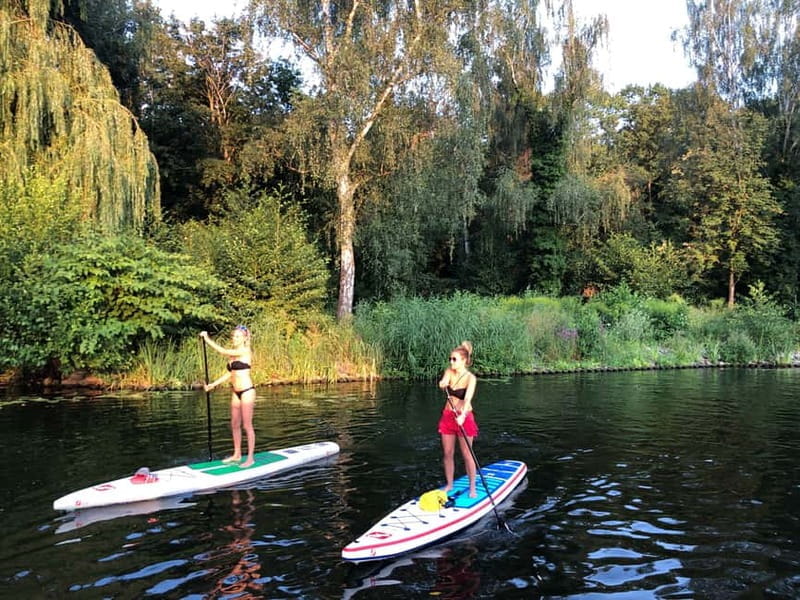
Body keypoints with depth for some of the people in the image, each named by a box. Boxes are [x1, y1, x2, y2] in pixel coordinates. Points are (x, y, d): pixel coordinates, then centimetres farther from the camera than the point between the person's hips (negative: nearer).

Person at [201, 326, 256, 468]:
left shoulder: (245, 351, -13)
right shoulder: (233, 354, 12)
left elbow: (222, 351, -20)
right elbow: (229, 374, 17)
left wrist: (207, 339, -13)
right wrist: (213, 384, 12)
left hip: (247, 391, -8)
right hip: (236, 392, 8)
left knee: (247, 425, -3)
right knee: (235, 425, 13)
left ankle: (250, 458, 4)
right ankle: (237, 455, 25)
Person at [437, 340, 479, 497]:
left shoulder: (470, 378, -14)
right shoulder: (449, 372, 1)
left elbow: (468, 398, -28)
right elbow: (443, 383, -19)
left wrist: (462, 415, -43)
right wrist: (443, 384, -43)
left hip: (464, 417, -5)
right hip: (448, 416, 5)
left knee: (467, 454, 1)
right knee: (447, 453, 9)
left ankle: (472, 487, 13)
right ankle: (449, 485, 22)